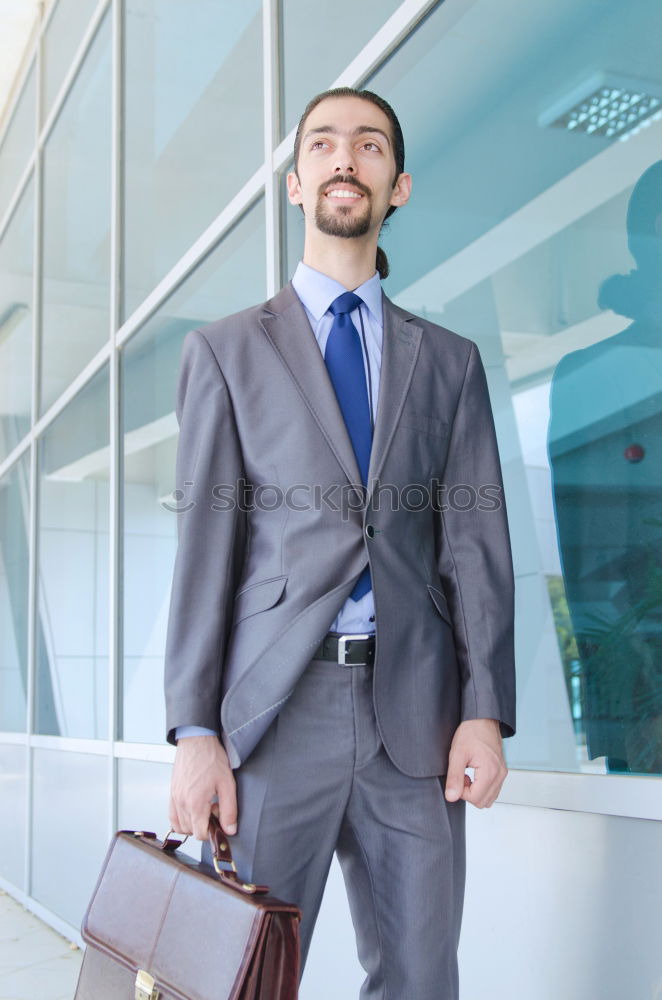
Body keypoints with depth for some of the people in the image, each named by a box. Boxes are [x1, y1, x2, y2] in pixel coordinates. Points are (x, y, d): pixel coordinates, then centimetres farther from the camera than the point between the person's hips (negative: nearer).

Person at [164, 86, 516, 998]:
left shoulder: (449, 361, 14)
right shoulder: (225, 350, 9)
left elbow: (474, 541, 8)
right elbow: (206, 540, 2)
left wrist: (487, 710, -3)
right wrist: (194, 731, -5)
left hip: (414, 715, 2)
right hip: (274, 709, -1)